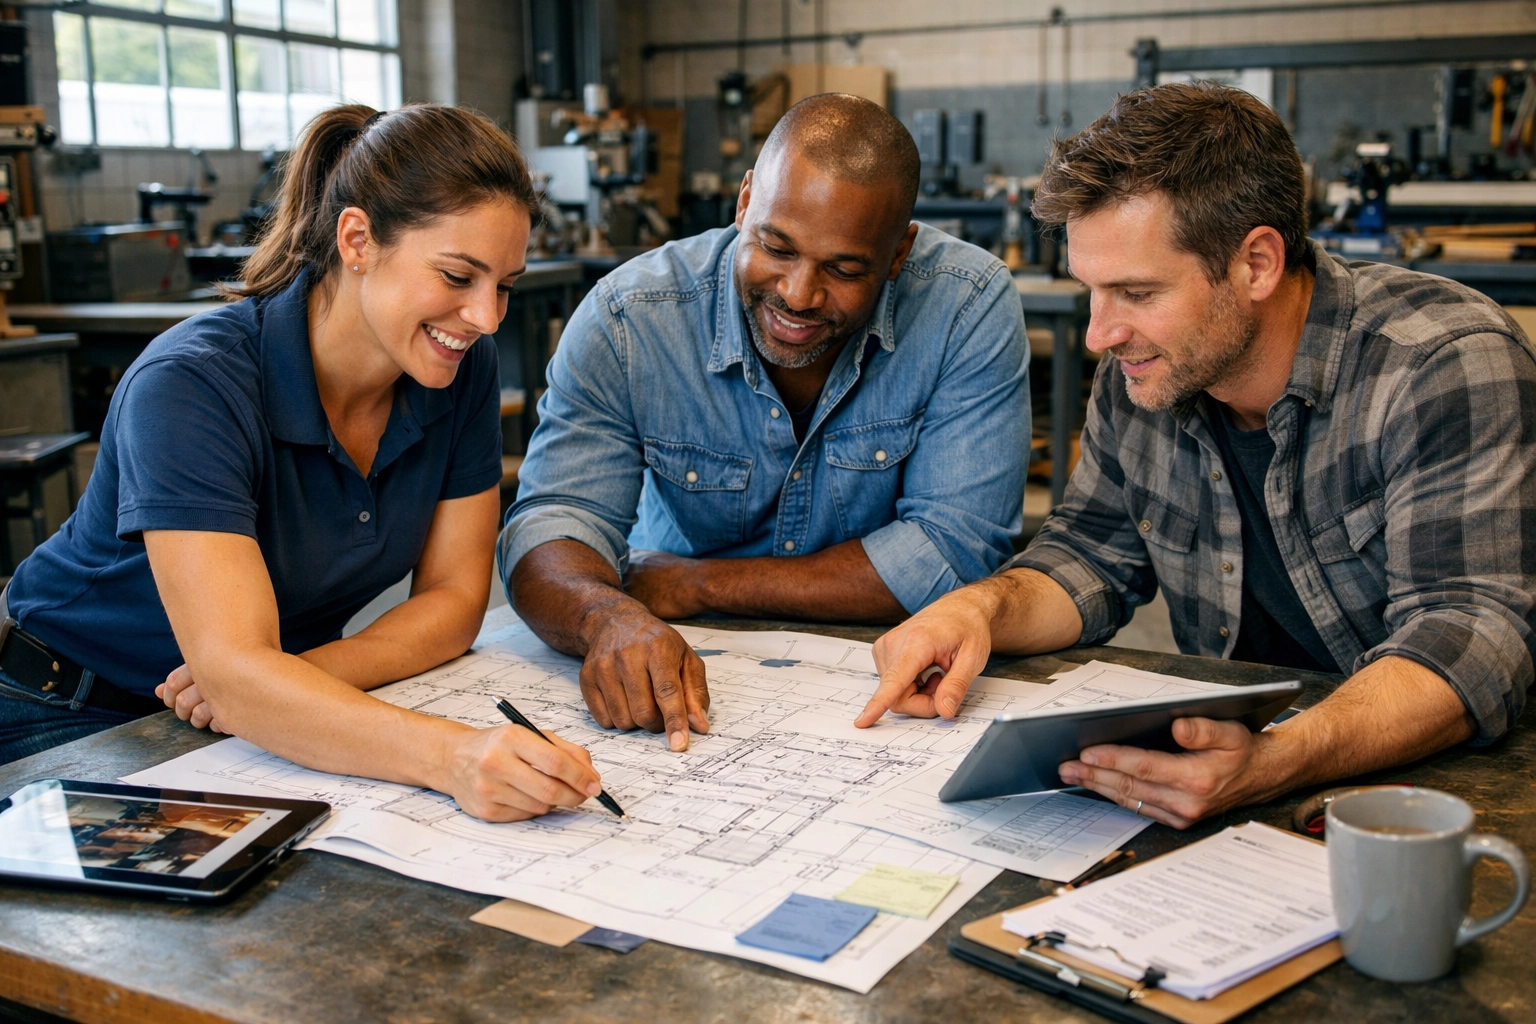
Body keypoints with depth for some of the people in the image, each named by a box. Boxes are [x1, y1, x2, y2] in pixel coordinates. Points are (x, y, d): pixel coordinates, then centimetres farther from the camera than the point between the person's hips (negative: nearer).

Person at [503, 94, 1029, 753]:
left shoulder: (970, 308, -17)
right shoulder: (627, 320, -13)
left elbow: (953, 553, -19)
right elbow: (551, 525, -16)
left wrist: (696, 584, -17)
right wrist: (611, 619, -41)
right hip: (687, 662, 2)